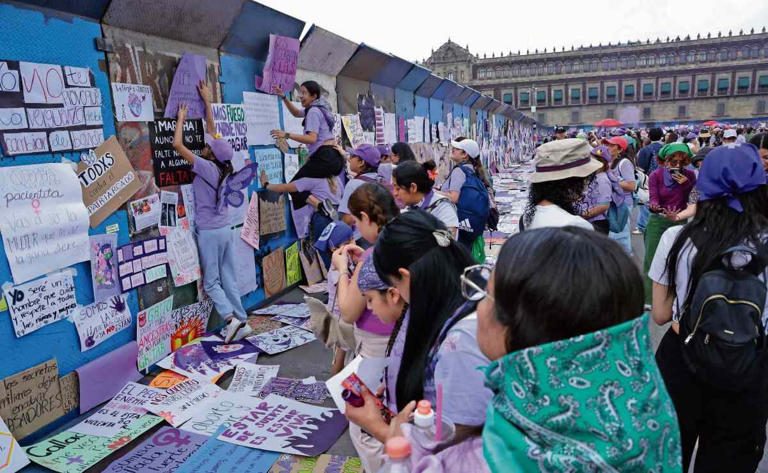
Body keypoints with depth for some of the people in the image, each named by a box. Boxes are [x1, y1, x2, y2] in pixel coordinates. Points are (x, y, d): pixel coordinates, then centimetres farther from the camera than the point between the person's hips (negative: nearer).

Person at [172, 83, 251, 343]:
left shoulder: (205, 166, -14)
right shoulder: (222, 167, 3)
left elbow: (177, 144, -14)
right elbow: (212, 131, 15)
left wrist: (181, 117, 0)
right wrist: (207, 101, 22)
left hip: (208, 232, -7)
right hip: (225, 229, 7)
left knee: (211, 282, 1)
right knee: (230, 279, 9)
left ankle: (231, 318, -12)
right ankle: (241, 322, 10)